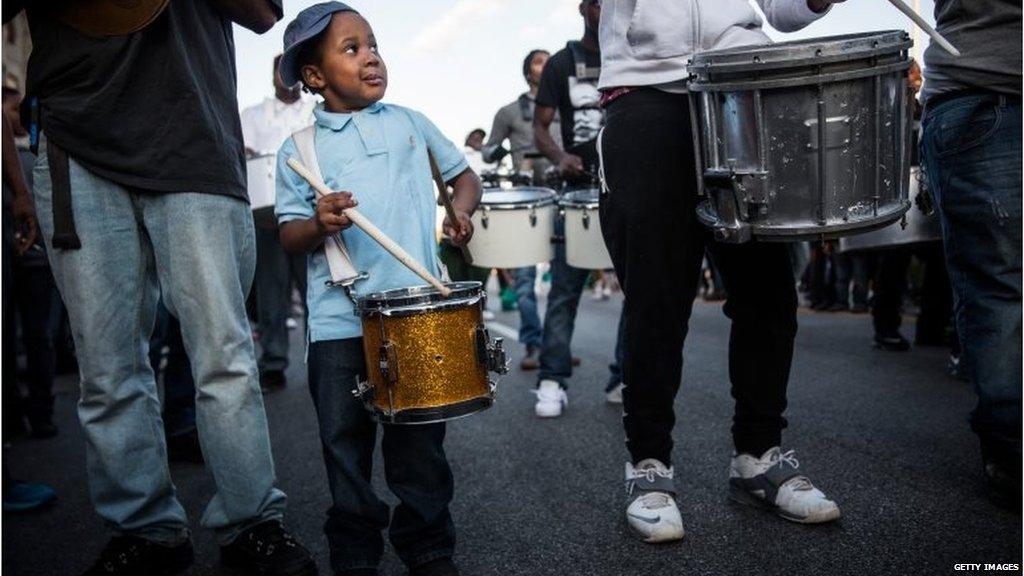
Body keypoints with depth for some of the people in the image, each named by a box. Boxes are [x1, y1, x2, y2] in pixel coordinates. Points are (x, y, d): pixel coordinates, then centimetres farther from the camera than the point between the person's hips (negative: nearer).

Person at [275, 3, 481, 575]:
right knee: (346, 444, 8)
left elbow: (464, 174, 20)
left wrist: (461, 210, -1)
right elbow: (289, 234, 3)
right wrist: (319, 224, -19)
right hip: (340, 321, 0)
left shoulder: (411, 123, 10)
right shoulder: (300, 149, 5)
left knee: (420, 441, 8)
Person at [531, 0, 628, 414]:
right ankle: (552, 381, 1)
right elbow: (540, 127, 6)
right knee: (565, 287, -5)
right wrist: (560, 157, -14)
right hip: (580, 188, -2)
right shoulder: (562, 63, 9)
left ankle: (625, 379, 11)